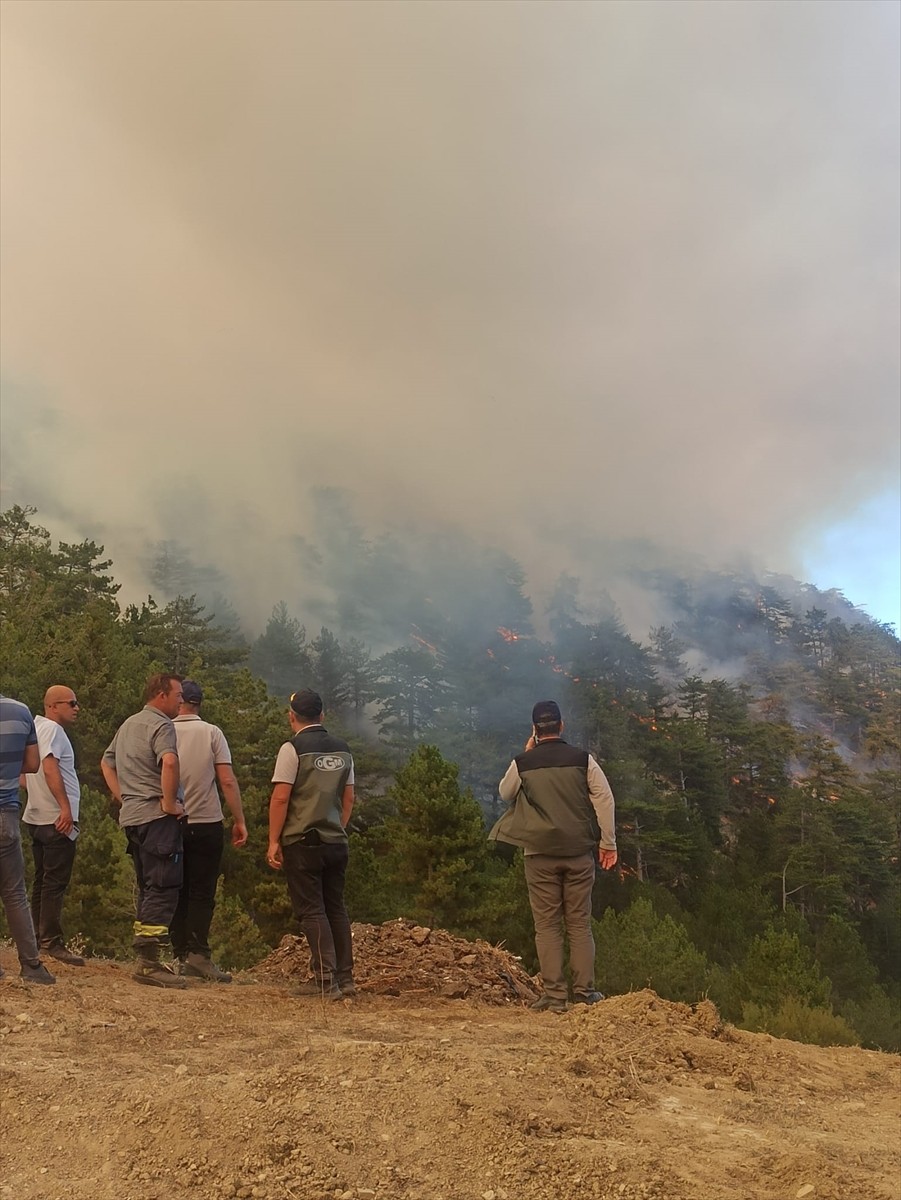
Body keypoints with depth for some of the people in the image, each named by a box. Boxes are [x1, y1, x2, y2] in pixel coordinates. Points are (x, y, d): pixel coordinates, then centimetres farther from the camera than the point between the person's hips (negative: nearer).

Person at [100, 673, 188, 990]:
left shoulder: (128, 724, 18)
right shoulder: (161, 725, -11)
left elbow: (106, 763, 27)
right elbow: (169, 762, -30)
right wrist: (169, 802, -20)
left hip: (131, 815, 10)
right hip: (157, 817, -10)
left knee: (148, 886, 15)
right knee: (164, 887, -9)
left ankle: (145, 959, 18)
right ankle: (149, 963, -11)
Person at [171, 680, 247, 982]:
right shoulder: (212, 733, -5)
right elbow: (228, 781, -9)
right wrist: (239, 820, -2)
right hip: (207, 824, -2)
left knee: (177, 892, 11)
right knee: (202, 894, 2)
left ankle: (181, 955, 11)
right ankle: (199, 954, -9)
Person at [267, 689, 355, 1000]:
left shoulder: (293, 748, -9)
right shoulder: (343, 750, 10)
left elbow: (280, 798, -12)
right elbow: (348, 798, 13)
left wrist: (274, 841, -8)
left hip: (302, 841, -6)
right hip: (336, 841, 6)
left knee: (311, 911, -1)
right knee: (336, 908, 13)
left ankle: (326, 981, -3)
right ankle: (345, 978, 16)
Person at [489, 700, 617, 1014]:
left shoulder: (522, 763, -3)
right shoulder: (583, 759, -2)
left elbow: (505, 793, 16)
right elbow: (604, 799, -2)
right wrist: (608, 843, 6)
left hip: (540, 854, -1)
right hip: (579, 852, 1)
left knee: (547, 925, 5)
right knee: (579, 923, 11)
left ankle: (554, 994, 4)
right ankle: (584, 990, 13)